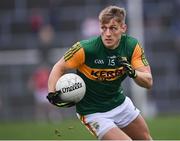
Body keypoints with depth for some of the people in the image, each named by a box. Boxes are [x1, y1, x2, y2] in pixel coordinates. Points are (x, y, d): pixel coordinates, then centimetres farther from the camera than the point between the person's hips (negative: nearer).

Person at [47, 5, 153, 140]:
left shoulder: (132, 46, -14)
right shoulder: (84, 48, -25)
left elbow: (148, 82, -14)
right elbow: (59, 68, -11)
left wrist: (133, 73, -35)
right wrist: (52, 93, -28)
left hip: (120, 103, 5)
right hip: (93, 112, -5)